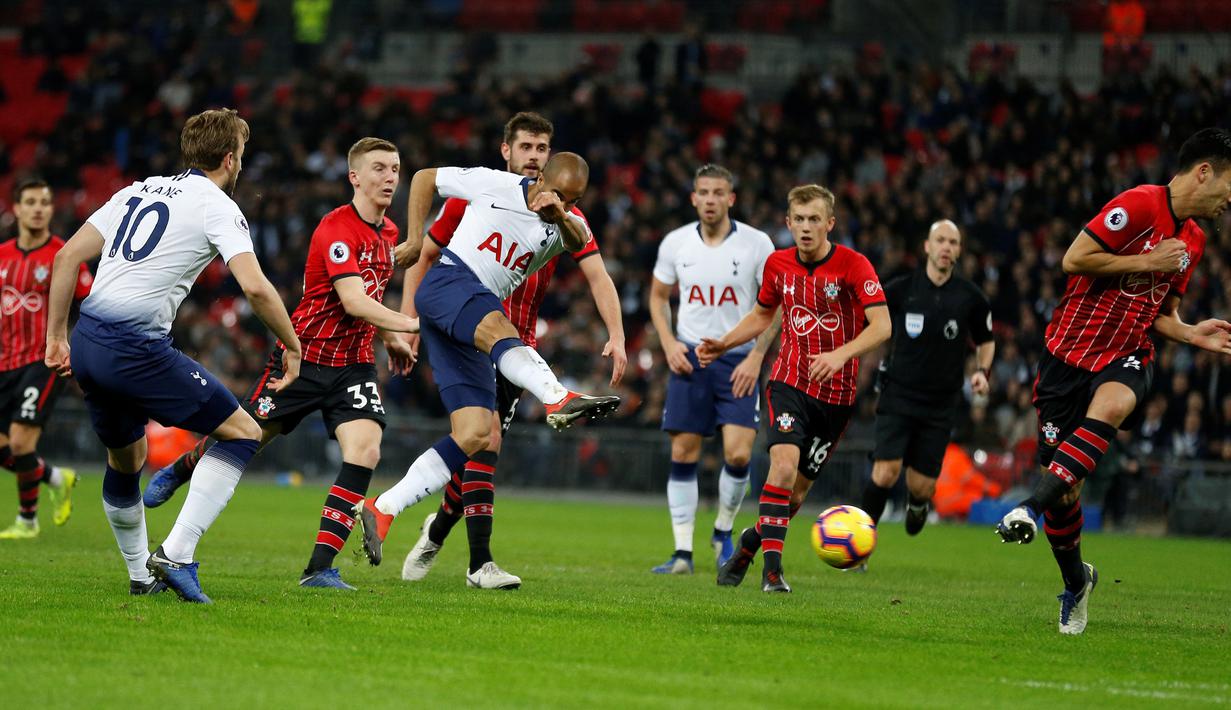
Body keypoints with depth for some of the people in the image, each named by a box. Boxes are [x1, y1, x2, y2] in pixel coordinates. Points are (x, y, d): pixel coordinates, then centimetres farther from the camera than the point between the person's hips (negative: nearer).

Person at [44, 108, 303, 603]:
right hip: (137, 349, -7)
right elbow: (255, 287, -14)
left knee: (126, 460, 27)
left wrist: (56, 337, 21)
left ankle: (141, 575, 35)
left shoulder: (138, 191, 19)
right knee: (243, 433, 2)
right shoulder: (217, 205, -1)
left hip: (86, 341, 7)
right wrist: (292, 345, 0)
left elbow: (68, 256, 16)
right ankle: (176, 554, -8)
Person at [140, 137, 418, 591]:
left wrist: (389, 337, 19)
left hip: (353, 363, 5)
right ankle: (179, 471, 43)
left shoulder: (388, 233, 8)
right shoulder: (337, 228, -19)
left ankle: (320, 569, -16)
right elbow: (354, 301, -30)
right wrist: (407, 323, -36)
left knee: (364, 453, -18)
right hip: (304, 355, -5)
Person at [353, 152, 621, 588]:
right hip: (448, 283, -6)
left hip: (469, 334, 6)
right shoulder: (496, 185, -1)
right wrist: (414, 239, 4)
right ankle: (560, 400, -67)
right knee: (495, 326, -38)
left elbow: (580, 241, -14)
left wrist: (562, 216, -34)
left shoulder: (565, 224, 10)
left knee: (475, 435, -5)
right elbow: (425, 178, 11)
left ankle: (381, 510, -2)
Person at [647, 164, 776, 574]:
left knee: (738, 454, -13)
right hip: (689, 358, 2)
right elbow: (658, 295, 15)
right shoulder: (675, 243, 1)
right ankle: (682, 552, 3)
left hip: (738, 361, -2)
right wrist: (668, 343, 0)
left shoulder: (756, 244, -6)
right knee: (682, 455, -2)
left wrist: (756, 356, -9)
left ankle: (723, 531, 13)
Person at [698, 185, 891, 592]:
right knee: (784, 463, -23)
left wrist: (840, 355, -34)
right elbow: (762, 314, 21)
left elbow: (881, 325, -19)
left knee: (797, 490, 5)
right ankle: (772, 567, -21)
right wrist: (723, 345, 6)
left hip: (836, 393, -1)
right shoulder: (778, 264, 2)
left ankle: (749, 543, 30)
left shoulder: (853, 265, -11)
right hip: (789, 381, 1)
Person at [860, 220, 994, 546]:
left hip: (940, 406, 2)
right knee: (886, 473, -18)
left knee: (921, 487, 1)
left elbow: (986, 341, 16)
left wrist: (982, 371, -2)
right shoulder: (900, 289, -4)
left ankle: (918, 503, 40)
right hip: (898, 396, -1)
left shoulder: (970, 297, 0)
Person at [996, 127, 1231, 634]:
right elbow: (1074, 259, -17)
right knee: (1064, 488, -2)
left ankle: (1032, 508, -39)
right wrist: (1145, 262, -16)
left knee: (1110, 406, -35)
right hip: (1072, 350, -4)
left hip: (1126, 357, 4)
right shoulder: (1139, 205, -12)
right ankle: (1075, 581, 24)